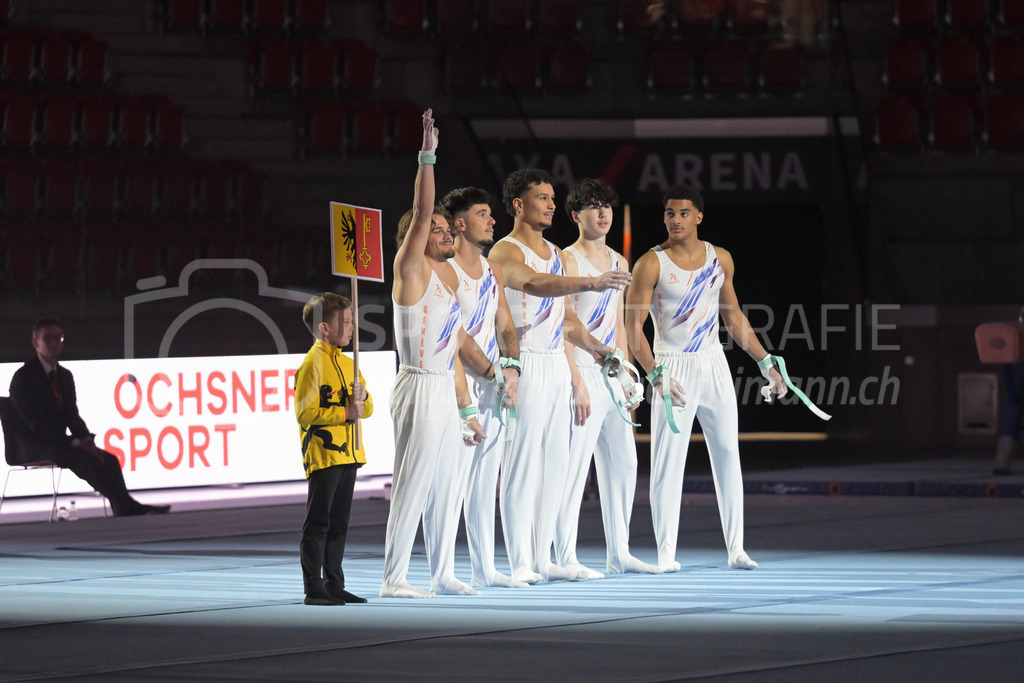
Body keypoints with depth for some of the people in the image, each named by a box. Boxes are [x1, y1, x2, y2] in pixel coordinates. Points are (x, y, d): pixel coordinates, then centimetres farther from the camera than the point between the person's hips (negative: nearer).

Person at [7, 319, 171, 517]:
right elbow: (35, 422, -17)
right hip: (34, 447, -7)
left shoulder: (64, 375, 14)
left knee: (108, 459, -17)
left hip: (58, 442, 7)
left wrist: (86, 440, -8)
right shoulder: (24, 377, -9)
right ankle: (126, 507, -31)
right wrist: (75, 443, -22)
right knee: (86, 459, -31)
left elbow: (72, 416, 14)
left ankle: (123, 511, -27)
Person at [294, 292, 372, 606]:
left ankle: (334, 585, 17)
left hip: (347, 455, 8)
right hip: (322, 454, -8)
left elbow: (367, 410, 18)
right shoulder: (311, 364, -10)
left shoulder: (347, 363, 16)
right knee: (317, 524, -5)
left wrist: (362, 398, -5)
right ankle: (313, 589, -3)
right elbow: (305, 413, -17)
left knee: (339, 523, 12)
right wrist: (345, 413, -18)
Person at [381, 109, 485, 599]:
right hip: (419, 389, -8)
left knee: (445, 489, 11)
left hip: (445, 393, 8)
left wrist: (466, 411, 20)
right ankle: (393, 578, -7)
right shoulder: (412, 269, -5)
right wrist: (427, 156, -22)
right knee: (411, 486, -8)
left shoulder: (446, 280, 17)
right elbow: (420, 212, -19)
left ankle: (441, 575, 18)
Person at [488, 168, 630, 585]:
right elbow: (534, 284, -30)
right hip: (526, 365, -8)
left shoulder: (555, 253, 18)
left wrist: (592, 347, 9)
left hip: (557, 364, 8)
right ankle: (521, 563, -6)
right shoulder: (505, 252, -9)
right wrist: (590, 283, -42)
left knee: (556, 463, 7)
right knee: (521, 464, -8)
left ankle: (543, 558, 13)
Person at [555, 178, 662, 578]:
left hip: (611, 376, 8)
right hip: (582, 373, -8)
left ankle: (619, 554, 16)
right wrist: (577, 383, -18)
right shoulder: (568, 261, -8)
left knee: (623, 463, 9)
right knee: (574, 466, -9)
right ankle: (565, 558, -6)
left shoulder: (618, 262, 16)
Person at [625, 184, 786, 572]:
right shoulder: (652, 264, -9)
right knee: (667, 462, -6)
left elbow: (734, 315, 16)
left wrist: (766, 363, 13)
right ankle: (666, 553, -1)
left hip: (714, 365, 4)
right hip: (673, 367, -4)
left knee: (728, 455, 4)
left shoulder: (720, 259, 6)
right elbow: (633, 328, -11)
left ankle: (735, 549, 9)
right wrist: (657, 375, -23)